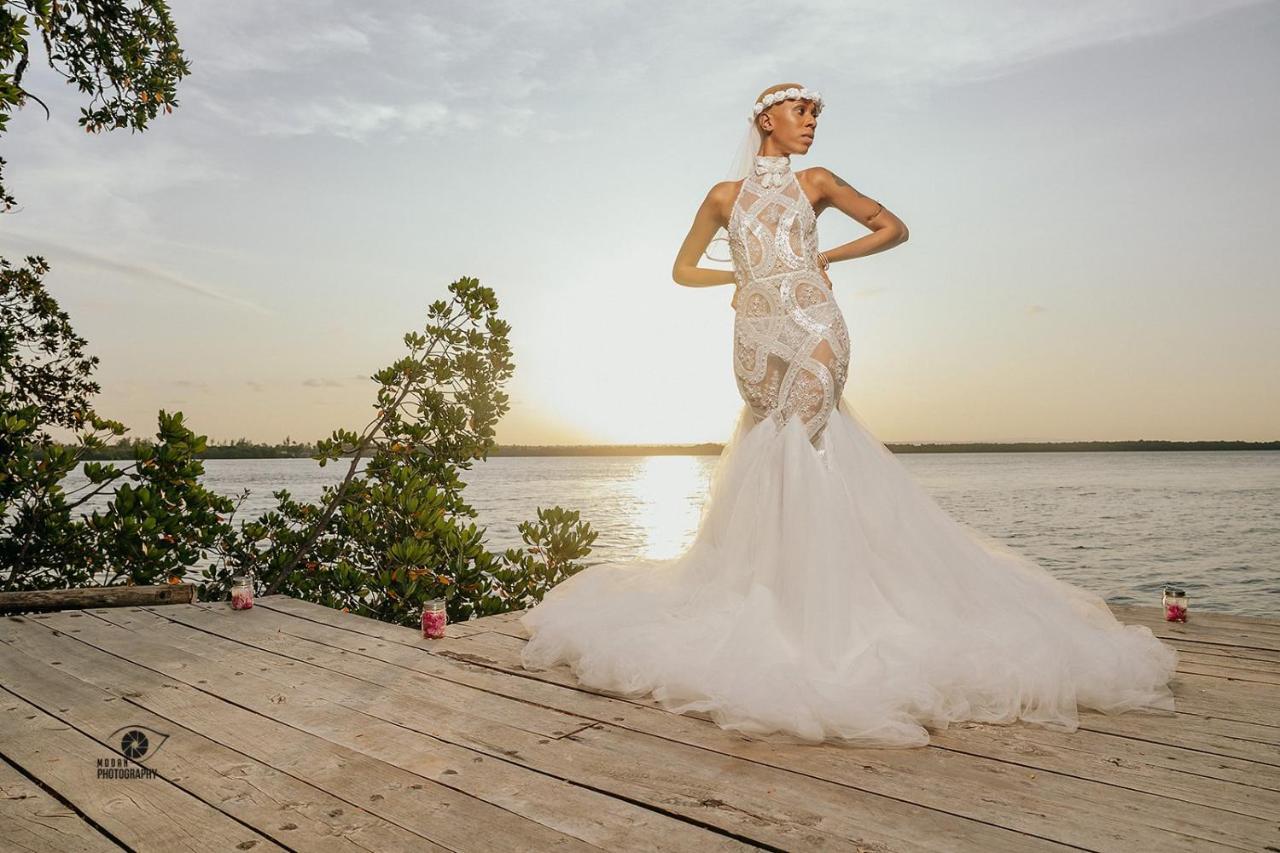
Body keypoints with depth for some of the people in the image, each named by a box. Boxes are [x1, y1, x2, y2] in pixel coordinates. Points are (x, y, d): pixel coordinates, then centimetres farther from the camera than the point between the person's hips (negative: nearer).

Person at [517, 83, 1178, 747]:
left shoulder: (815, 182, 13)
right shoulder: (725, 195, 16)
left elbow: (894, 228, 17)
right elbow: (683, 270, 20)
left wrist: (827, 257, 8)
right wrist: (740, 272, 8)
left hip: (813, 329, -2)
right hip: (757, 336, 2)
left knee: (802, 456, -9)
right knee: (770, 460, 4)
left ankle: (816, 606, -4)